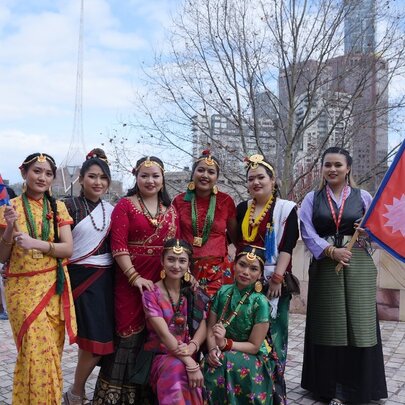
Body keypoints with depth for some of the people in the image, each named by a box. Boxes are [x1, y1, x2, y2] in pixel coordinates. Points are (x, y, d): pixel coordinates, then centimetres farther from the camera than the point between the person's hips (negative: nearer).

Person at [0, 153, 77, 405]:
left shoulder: (58, 208, 4)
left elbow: (68, 249, -5)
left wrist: (35, 243, -20)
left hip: (54, 287, 2)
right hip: (22, 288, -2)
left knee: (51, 351, 8)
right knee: (36, 352, -3)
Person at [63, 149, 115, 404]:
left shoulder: (111, 209, 10)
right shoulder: (70, 206, -4)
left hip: (106, 277, 5)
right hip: (81, 277, -5)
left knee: (105, 338, 6)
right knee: (93, 340, -6)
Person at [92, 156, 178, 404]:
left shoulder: (170, 209, 11)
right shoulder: (125, 205, -3)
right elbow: (118, 245, -11)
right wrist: (135, 277, -17)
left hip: (164, 280, 4)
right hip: (131, 278, -4)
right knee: (129, 332, 3)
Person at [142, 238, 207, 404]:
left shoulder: (194, 293, 7)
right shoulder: (151, 293, -7)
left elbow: (203, 326, 0)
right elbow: (163, 333, -17)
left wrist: (192, 347, -23)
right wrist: (191, 365, -25)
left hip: (190, 355, 3)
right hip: (161, 355, -3)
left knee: (180, 370, -31)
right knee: (177, 368, -35)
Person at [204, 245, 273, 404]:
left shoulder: (260, 302, -15)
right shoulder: (223, 292, -3)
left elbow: (254, 346, -13)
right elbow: (210, 328, 1)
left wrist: (224, 344, -26)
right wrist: (212, 349, -20)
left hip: (252, 359, -2)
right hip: (221, 354, 3)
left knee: (226, 362, -31)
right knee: (208, 367, -27)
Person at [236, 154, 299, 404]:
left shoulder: (286, 209, -2)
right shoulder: (242, 209, 11)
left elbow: (287, 247, -9)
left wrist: (277, 278, -16)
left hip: (273, 280, -4)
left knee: (272, 334, 2)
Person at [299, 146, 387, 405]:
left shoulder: (363, 197, 8)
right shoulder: (312, 199, 8)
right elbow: (307, 232, -4)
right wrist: (331, 251, -17)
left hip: (359, 266, 0)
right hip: (325, 265, 0)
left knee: (359, 325, -1)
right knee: (329, 325, 5)